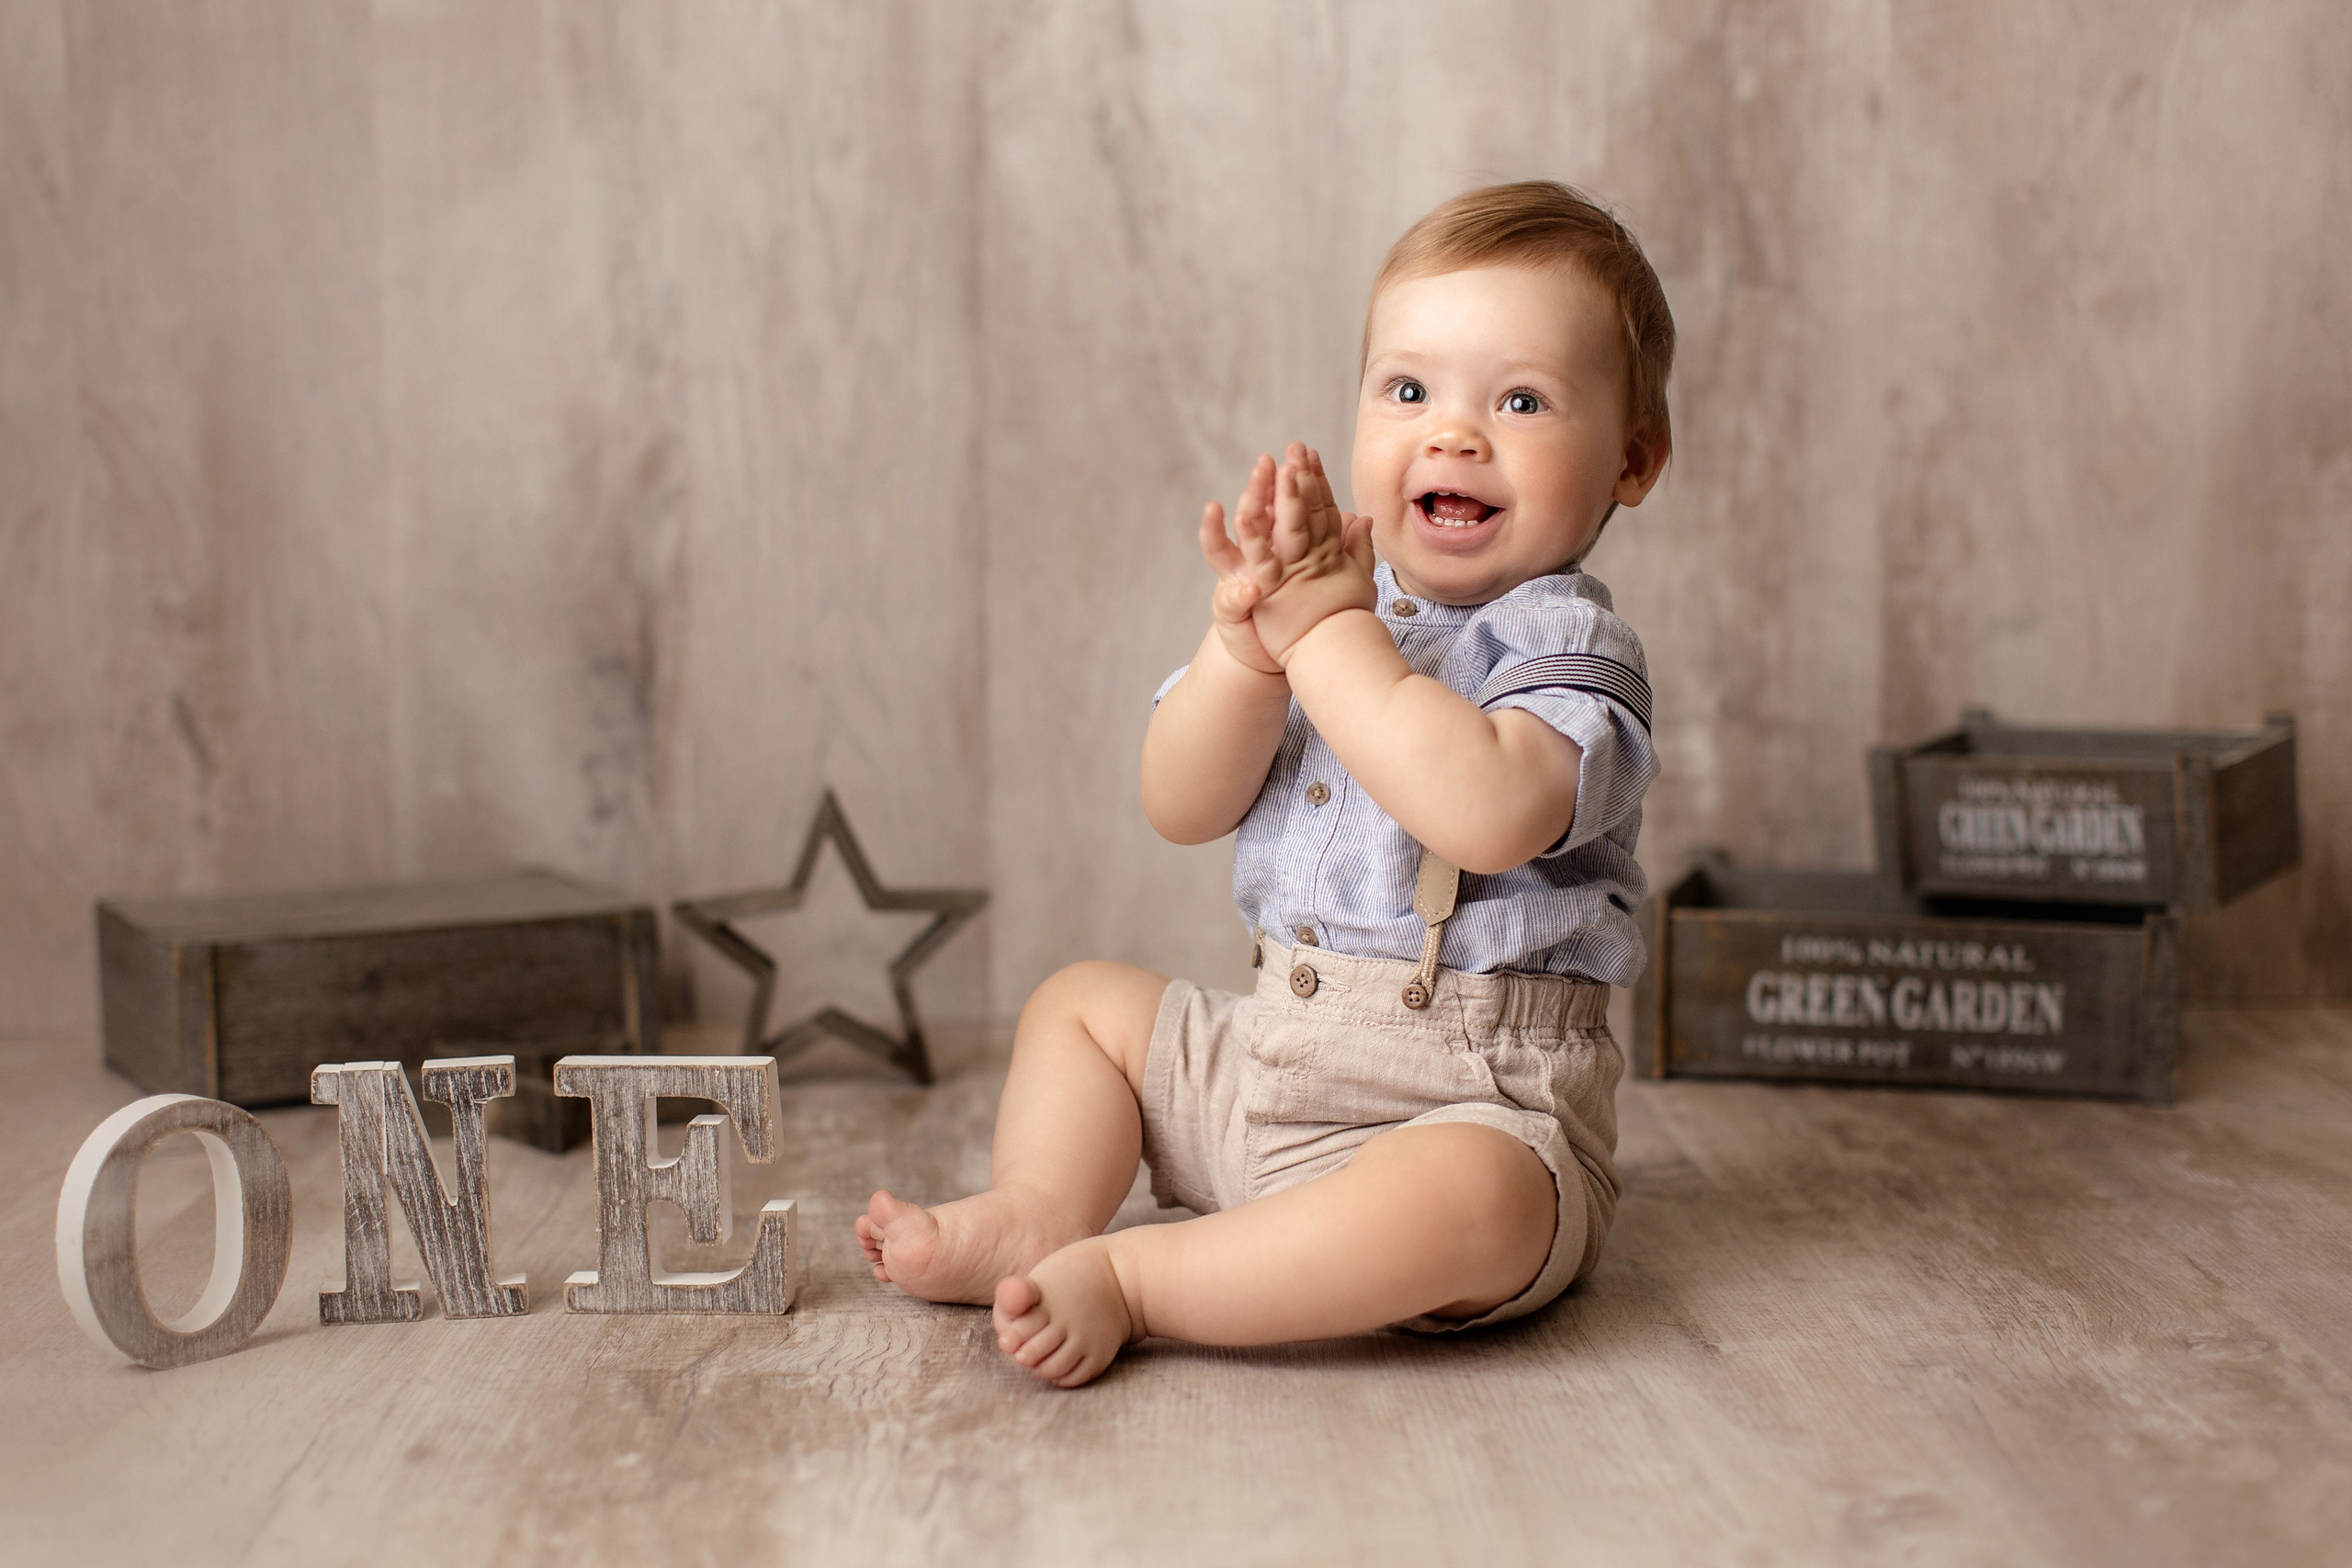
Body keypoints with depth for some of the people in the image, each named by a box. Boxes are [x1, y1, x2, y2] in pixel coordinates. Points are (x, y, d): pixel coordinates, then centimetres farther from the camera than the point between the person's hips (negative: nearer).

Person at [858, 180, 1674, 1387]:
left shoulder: (1567, 644, -12)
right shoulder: (1332, 598, 6)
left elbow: (1490, 814, -35)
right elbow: (1181, 809, -2)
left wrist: (1328, 636, -28)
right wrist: (1247, 642, -20)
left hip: (1475, 1097, -7)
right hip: (1272, 1057, 7)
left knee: (1468, 1200, -38)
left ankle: (1130, 1280, -31)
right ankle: (1037, 1211, -5)